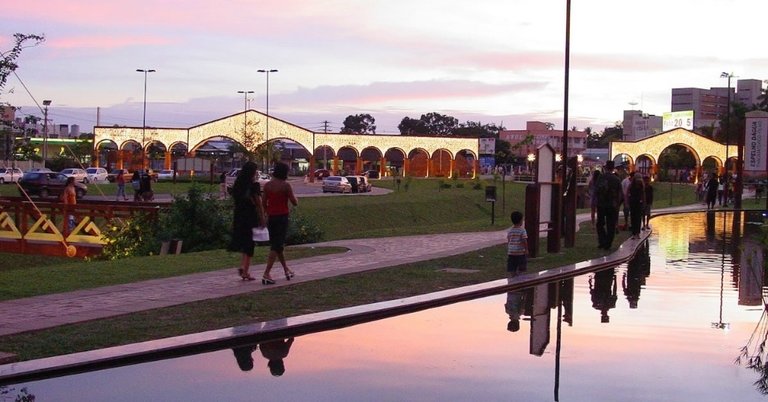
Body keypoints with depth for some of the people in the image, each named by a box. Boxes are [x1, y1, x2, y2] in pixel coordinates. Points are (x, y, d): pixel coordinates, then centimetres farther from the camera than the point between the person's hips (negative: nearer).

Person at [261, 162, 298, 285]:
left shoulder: (267, 185, 3)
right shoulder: (285, 185, -12)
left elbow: (263, 202, 6)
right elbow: (295, 203, -10)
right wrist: (295, 198, 11)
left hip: (271, 217, 6)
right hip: (282, 217, -6)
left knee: (276, 245, 19)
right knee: (276, 246, -4)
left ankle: (286, 270, 30)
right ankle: (266, 275, -12)